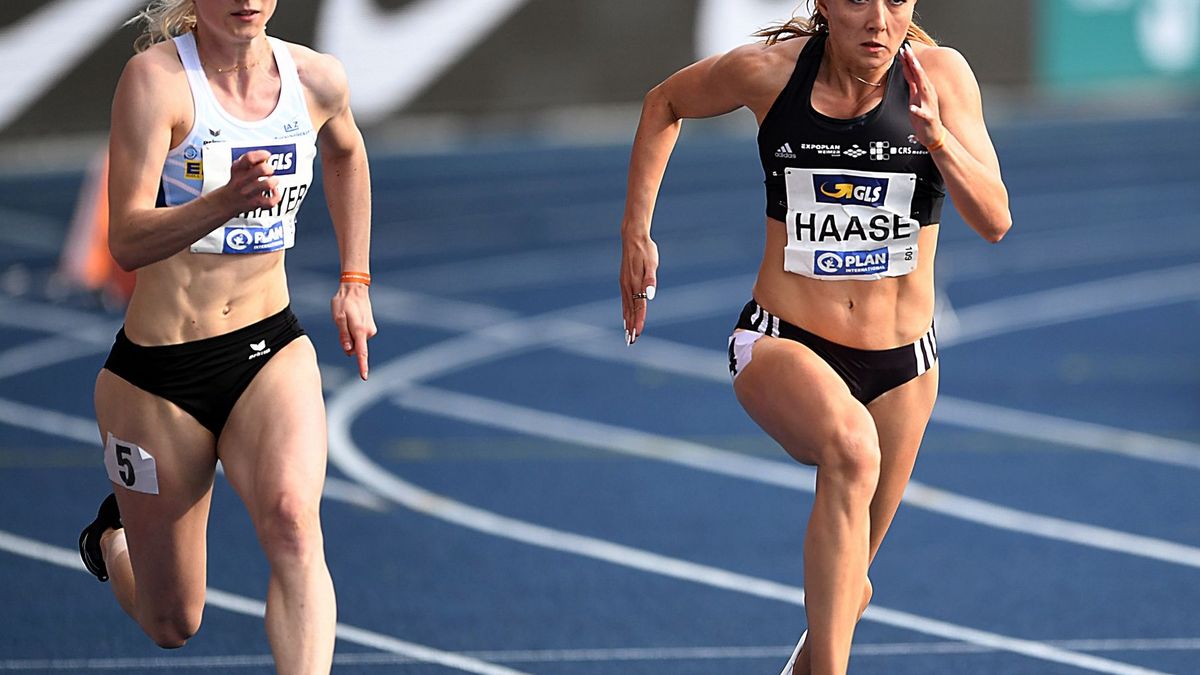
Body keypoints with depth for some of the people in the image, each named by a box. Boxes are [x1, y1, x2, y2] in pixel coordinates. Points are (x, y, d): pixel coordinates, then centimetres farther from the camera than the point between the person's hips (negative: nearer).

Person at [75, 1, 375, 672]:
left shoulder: (318, 79, -2)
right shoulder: (156, 77, -16)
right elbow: (127, 240, -24)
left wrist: (355, 282, 22)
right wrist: (227, 201, -41)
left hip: (270, 351, 3)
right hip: (156, 372, -2)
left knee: (292, 519, -30)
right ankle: (114, 535, 45)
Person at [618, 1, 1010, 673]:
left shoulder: (941, 74, -9)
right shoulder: (767, 70, -10)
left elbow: (995, 221, -12)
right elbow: (665, 103, 10)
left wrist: (936, 135, -27)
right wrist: (636, 233, 6)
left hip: (901, 362, 3)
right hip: (784, 343, -3)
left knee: (846, 584, 14)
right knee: (852, 448, -38)